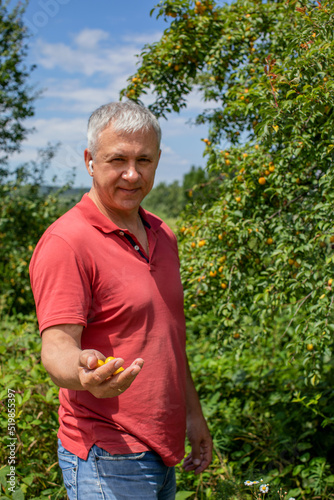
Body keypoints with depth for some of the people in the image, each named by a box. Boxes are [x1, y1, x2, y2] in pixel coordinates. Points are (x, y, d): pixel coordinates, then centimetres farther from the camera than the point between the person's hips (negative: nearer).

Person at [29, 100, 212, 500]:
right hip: (107, 460, -7)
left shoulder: (163, 235, 8)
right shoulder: (66, 243, -17)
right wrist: (84, 373, -43)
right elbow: (56, 349, -22)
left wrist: (193, 413, 16)